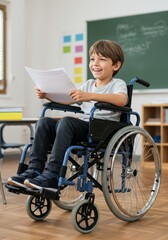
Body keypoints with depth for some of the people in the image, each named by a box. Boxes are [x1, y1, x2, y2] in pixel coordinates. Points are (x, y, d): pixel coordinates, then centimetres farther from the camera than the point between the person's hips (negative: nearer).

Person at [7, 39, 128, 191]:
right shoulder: (88, 84, 24)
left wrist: (90, 96, -35)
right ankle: (34, 170, -14)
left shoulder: (118, 84, 1)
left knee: (66, 122, -32)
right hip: (84, 127, 7)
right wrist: (47, 95, 0)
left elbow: (122, 100, -23)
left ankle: (51, 176, -32)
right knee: (44, 122, -12)